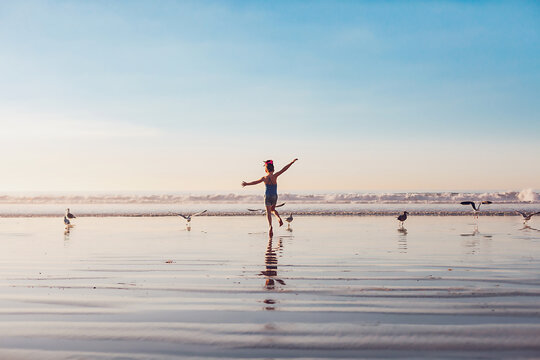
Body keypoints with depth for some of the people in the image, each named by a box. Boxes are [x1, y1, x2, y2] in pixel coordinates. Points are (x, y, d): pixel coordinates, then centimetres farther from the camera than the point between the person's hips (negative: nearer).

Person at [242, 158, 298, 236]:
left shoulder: (264, 178, -4)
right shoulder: (275, 176, -7)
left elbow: (255, 182, 8)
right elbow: (284, 169, -8)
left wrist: (246, 184, 23)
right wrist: (292, 162, -5)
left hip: (267, 196, -1)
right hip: (275, 196, 2)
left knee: (268, 212, -4)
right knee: (272, 209, 25)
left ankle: (270, 226, -25)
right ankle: (279, 218, -1)